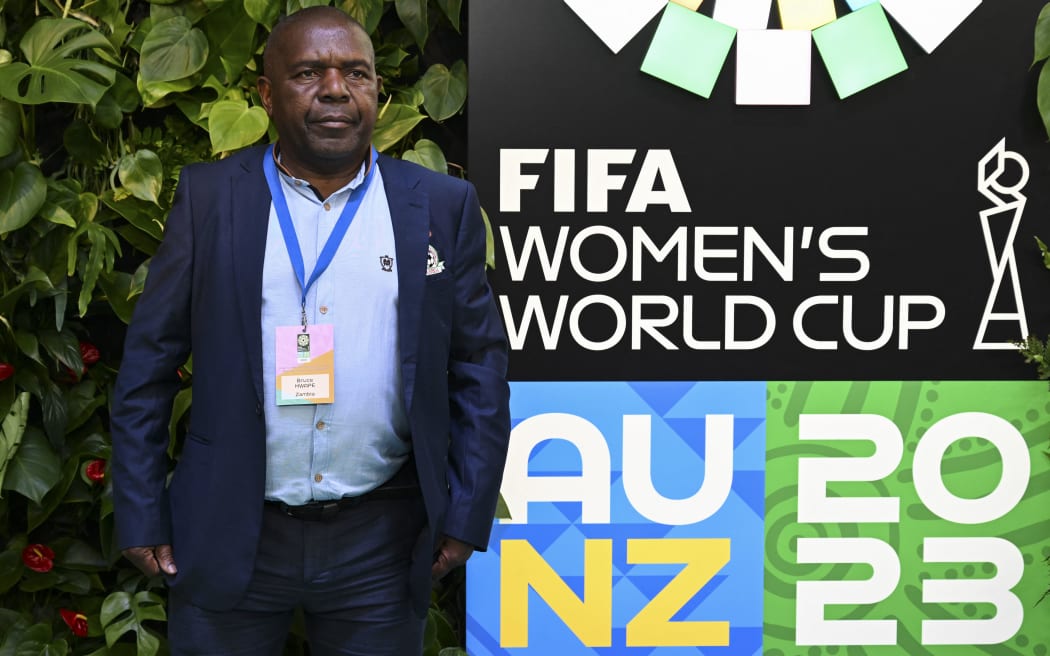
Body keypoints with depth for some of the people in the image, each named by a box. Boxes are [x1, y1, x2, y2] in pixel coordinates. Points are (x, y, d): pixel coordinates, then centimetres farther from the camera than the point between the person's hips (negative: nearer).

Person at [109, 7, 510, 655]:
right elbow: (149, 363, 2)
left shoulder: (443, 206, 1)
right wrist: (141, 516, -1)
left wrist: (466, 516, 0)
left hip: (382, 546, 1)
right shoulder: (209, 197, 0)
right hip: (229, 541, 0)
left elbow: (481, 366, 3)